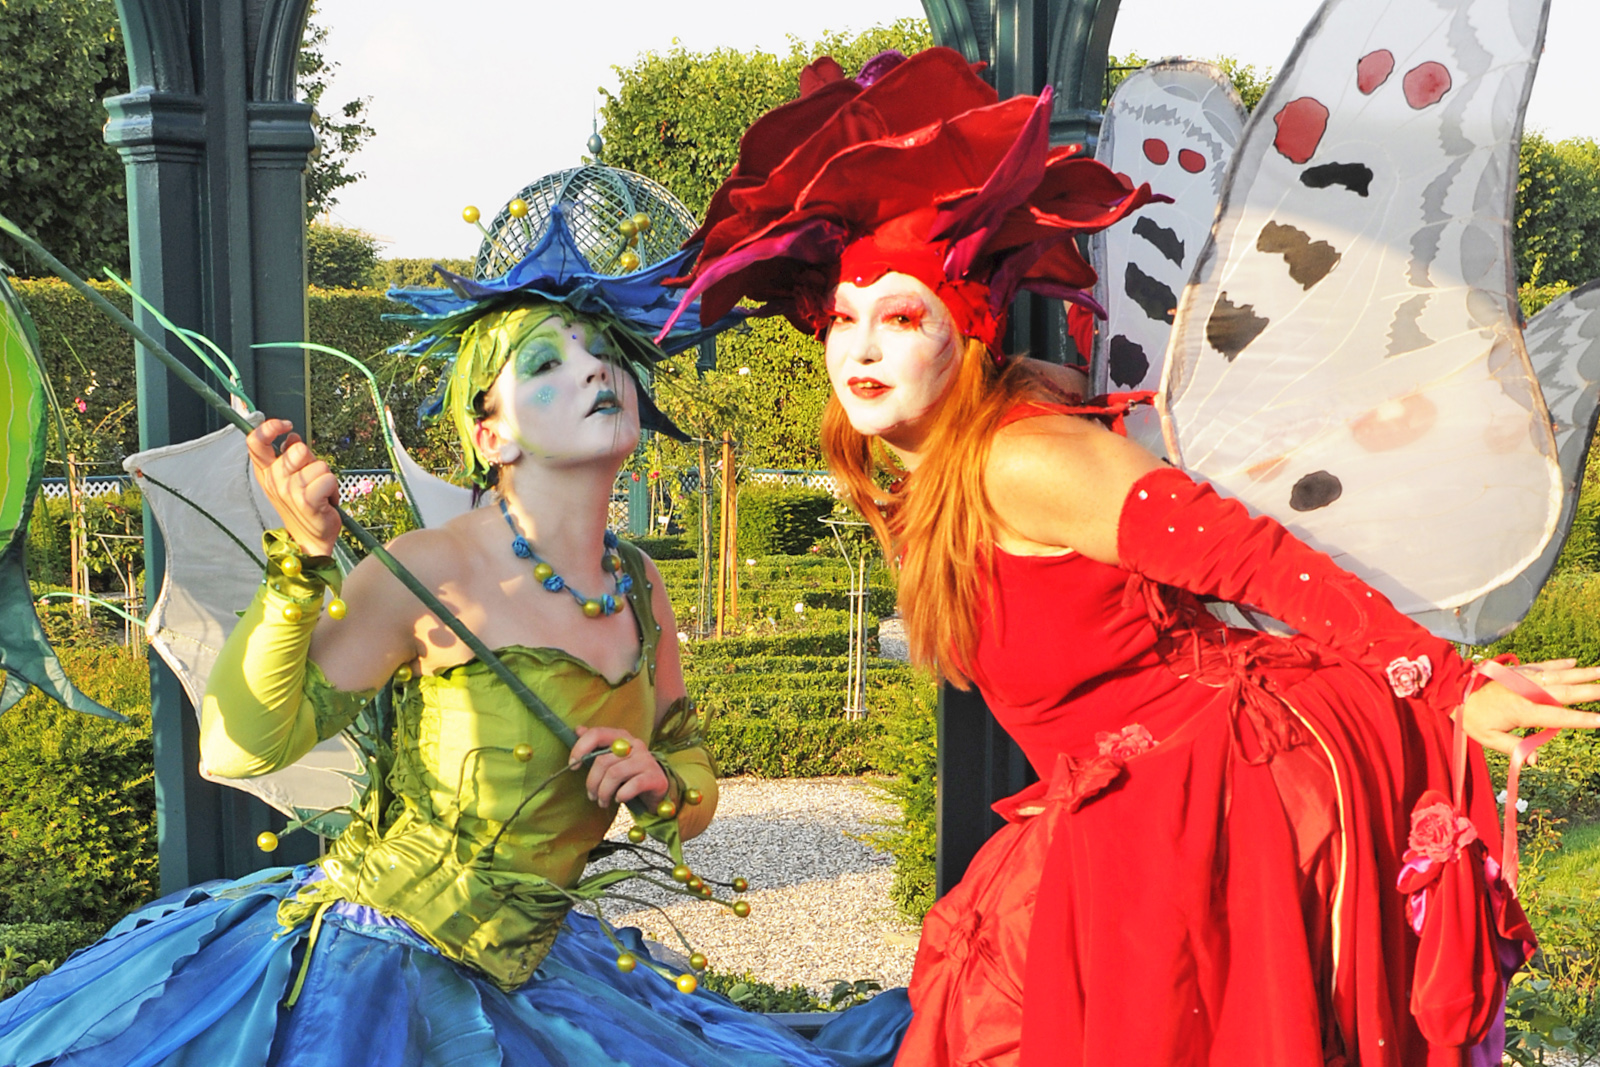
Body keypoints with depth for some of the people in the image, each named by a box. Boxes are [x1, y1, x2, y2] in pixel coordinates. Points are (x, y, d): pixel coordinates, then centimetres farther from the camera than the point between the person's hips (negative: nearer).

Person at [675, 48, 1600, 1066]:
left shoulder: (1023, 462, -20)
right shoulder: (916, 484, 8)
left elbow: (1245, 551, -22)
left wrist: (1453, 686, -23)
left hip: (1226, 782, -9)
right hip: (1138, 802, 9)